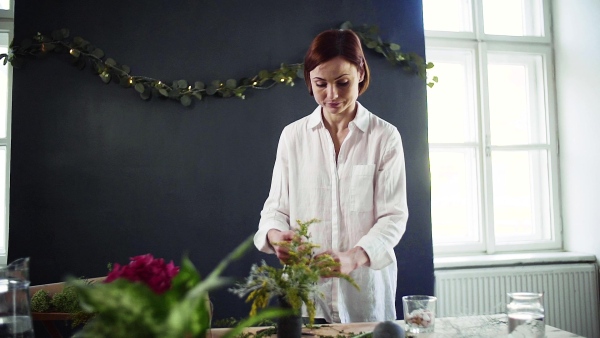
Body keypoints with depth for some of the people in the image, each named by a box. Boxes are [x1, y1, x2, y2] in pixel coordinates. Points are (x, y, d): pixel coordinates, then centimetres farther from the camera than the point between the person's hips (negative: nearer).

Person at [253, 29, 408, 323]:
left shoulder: (385, 136, -4)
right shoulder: (292, 136, 2)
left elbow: (394, 215, -7)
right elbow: (276, 207, 4)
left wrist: (355, 257, -25)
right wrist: (275, 235, -19)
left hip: (367, 284, -1)